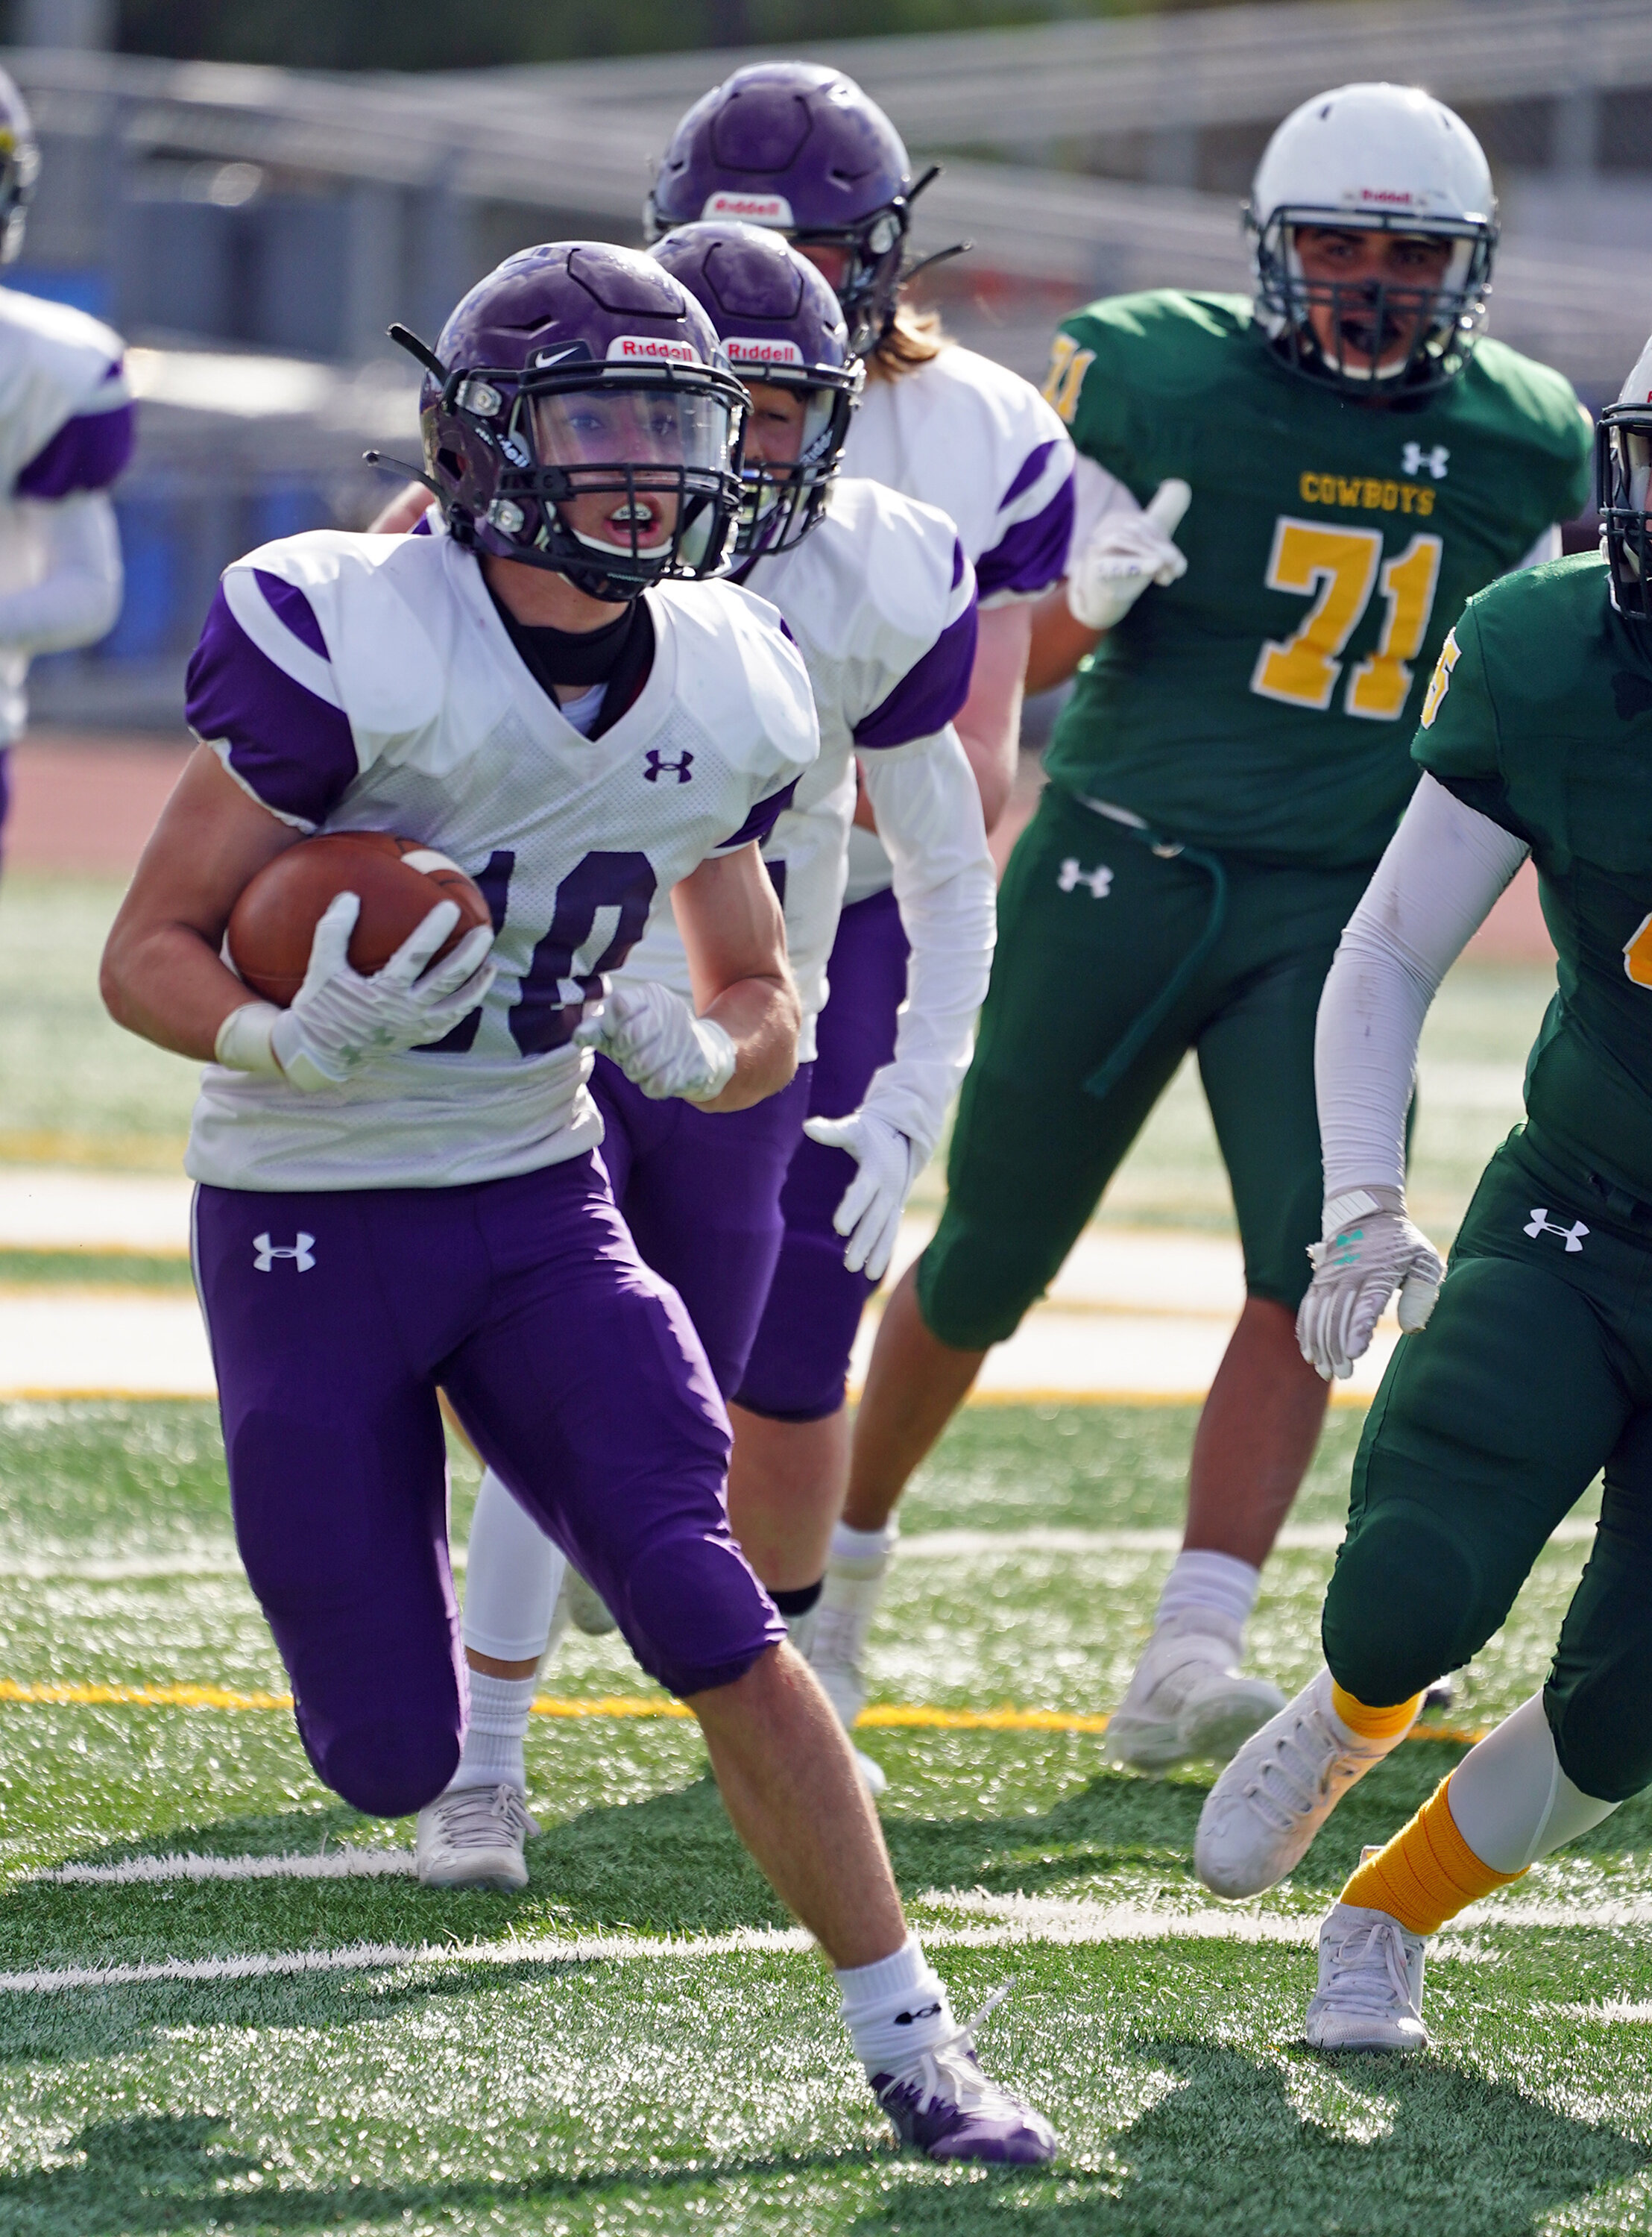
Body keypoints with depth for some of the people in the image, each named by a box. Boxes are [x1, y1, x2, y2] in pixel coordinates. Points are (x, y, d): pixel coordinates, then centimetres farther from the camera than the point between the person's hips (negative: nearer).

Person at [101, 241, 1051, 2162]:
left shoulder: (724, 692, -2)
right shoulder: (350, 649, -20)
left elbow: (763, 999, 11)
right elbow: (150, 952, -14)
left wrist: (697, 1052, -13)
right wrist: (293, 1044, -34)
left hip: (537, 1207, 4)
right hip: (311, 1225, -4)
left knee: (718, 1631, -13)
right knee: (392, 1765, -1)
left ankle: (908, 2042, -4)